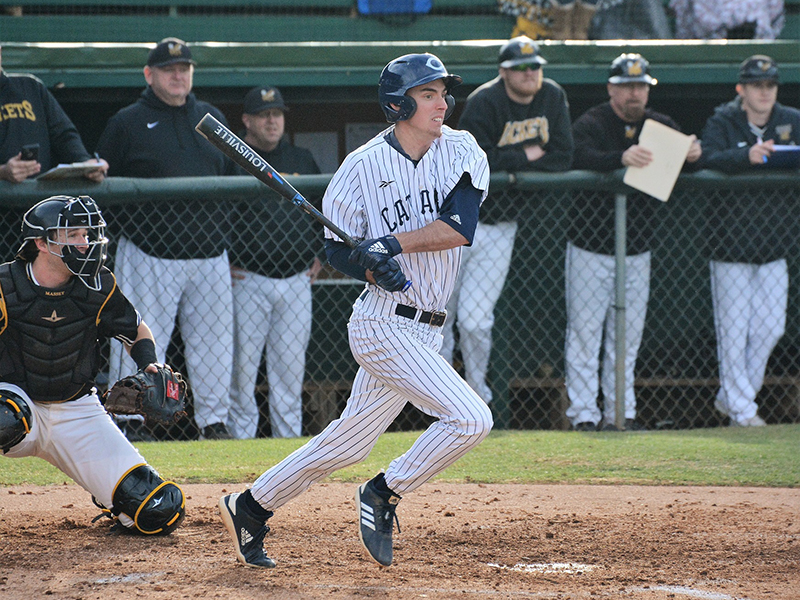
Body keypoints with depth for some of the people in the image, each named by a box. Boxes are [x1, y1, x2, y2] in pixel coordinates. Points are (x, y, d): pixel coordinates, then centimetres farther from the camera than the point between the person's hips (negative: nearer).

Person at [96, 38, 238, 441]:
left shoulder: (212, 118, 15)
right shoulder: (127, 123, 2)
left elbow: (233, 179, 21)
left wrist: (228, 235, 15)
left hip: (210, 254, 4)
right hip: (150, 253, -4)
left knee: (214, 340, 5)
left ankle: (214, 420, 14)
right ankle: (127, 419, 1)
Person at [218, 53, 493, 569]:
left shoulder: (463, 153, 2)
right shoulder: (364, 165, -6)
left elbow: (460, 226, -12)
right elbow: (338, 249, 0)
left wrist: (393, 243, -22)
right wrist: (373, 268, -20)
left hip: (426, 329, 5)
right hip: (384, 324, -5)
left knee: (350, 441, 14)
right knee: (470, 419, -18)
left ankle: (250, 507, 28)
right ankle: (384, 495, 0)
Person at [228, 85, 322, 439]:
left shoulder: (302, 161, 14)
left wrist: (319, 255, 16)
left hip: (296, 281, 4)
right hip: (247, 280, -4)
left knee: (291, 368, 5)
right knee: (242, 369, -4)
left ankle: (289, 439, 10)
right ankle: (240, 439, 1)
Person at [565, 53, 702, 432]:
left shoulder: (661, 127, 7)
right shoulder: (590, 125, -8)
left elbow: (685, 153, -3)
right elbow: (581, 158, -28)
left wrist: (694, 154, -29)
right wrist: (621, 159, -47)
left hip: (637, 251, 5)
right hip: (591, 249, -4)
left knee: (628, 337, 10)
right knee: (585, 333, -2)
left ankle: (621, 413, 18)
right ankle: (584, 414, 3)